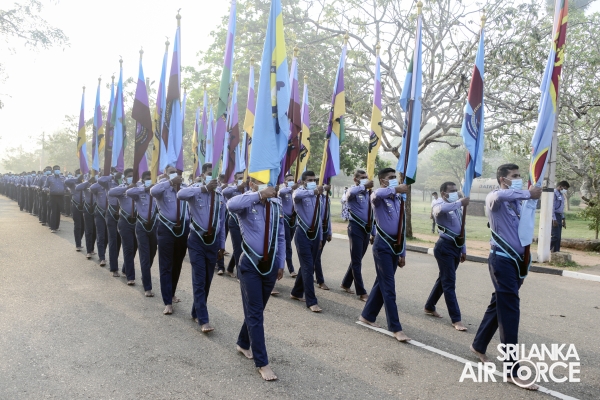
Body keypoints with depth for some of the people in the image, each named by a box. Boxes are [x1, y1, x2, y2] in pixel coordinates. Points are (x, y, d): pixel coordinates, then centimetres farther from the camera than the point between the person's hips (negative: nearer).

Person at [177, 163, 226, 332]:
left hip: (213, 242, 5)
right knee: (199, 280, -3)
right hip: (197, 241, -5)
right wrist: (205, 188, -35)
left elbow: (221, 222, 10)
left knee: (207, 280, 13)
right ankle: (203, 320, 3)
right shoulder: (196, 190, -8)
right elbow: (180, 194, -32)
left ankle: (196, 312, 30)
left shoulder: (220, 195, 7)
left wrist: (222, 244, 11)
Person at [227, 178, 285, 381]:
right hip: (250, 265, -4)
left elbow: (281, 236, 8)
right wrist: (259, 194, -34)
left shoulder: (276, 204, 2)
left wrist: (281, 263, 9)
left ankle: (243, 344, 42)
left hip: (271, 264, 5)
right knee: (255, 313, 1)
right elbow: (231, 205, -37)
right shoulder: (247, 202, -11)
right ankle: (262, 363, 10)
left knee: (257, 309, 19)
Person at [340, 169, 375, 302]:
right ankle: (361, 292, 6)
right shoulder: (352, 191, -7)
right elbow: (350, 192, -37)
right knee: (356, 261, 0)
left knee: (357, 259, 16)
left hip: (366, 229, 8)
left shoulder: (368, 194, 14)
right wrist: (364, 186, -31)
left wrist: (373, 233, 18)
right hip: (356, 228, -7)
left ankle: (346, 284, 32)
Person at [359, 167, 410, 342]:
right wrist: (396, 189, -26)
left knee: (382, 283, 15)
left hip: (395, 246, 7)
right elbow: (377, 194, -37)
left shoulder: (398, 200, 14)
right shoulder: (378, 197, -7)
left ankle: (367, 316, 30)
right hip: (383, 245, -7)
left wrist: (402, 253, 16)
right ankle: (396, 328, 1)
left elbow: (402, 228, 17)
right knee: (389, 287, -5)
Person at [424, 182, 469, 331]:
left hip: (456, 246, 9)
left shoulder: (457, 207, 15)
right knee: (449, 283, -4)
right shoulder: (440, 204, -9)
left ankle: (429, 307, 33)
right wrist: (460, 202, -34)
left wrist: (463, 249, 19)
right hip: (445, 247, -9)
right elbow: (440, 210, -38)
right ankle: (456, 319, 1)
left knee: (444, 279, 17)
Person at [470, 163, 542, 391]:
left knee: (499, 305, 17)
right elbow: (500, 196, -35)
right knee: (510, 311, -8)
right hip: (502, 260, -8)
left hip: (516, 260, 8)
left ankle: (478, 346, 34)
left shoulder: (516, 201, 15)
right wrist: (529, 194, -26)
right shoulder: (494, 198, -8)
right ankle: (513, 371, -2)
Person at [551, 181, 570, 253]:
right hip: (554, 216, -9)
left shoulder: (561, 195, 17)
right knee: (555, 236, -13)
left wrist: (563, 219, 20)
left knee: (558, 237, 8)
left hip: (559, 216, 9)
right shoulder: (554, 193, -11)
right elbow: (552, 207, -16)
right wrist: (554, 219, -19)